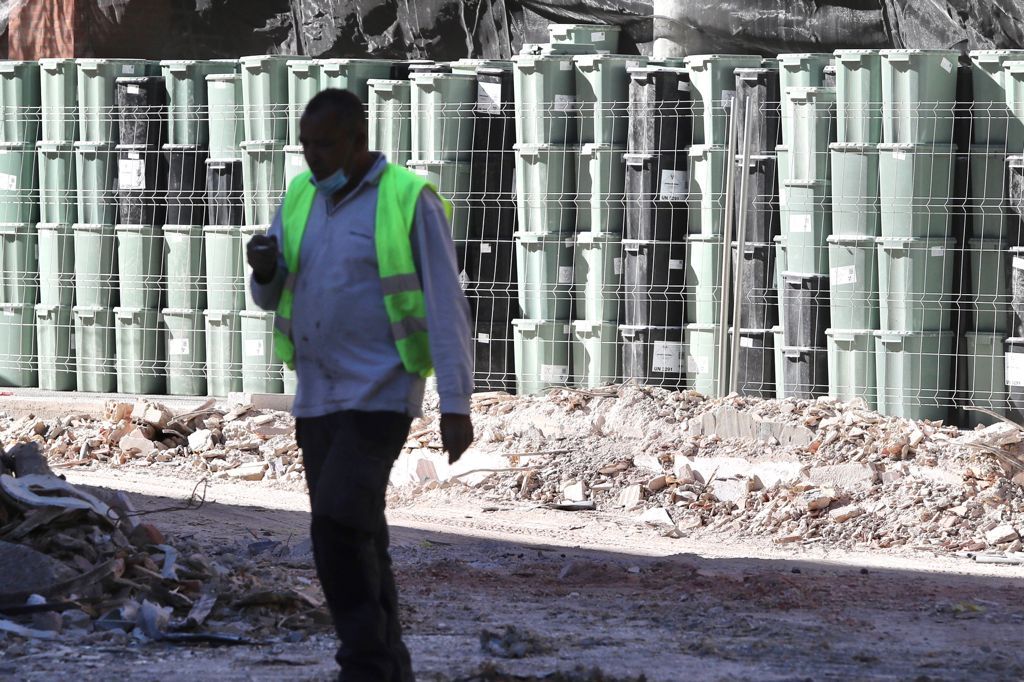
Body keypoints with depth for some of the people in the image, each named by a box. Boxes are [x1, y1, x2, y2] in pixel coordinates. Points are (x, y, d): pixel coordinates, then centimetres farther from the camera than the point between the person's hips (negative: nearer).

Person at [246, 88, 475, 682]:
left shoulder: (411, 203, -12)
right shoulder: (302, 197, 9)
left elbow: (446, 309, -14)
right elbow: (271, 295, 13)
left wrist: (457, 406, -19)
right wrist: (263, 264, -13)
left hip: (381, 398, -7)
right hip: (320, 398, 7)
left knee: (337, 528, -19)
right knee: (356, 542, 9)